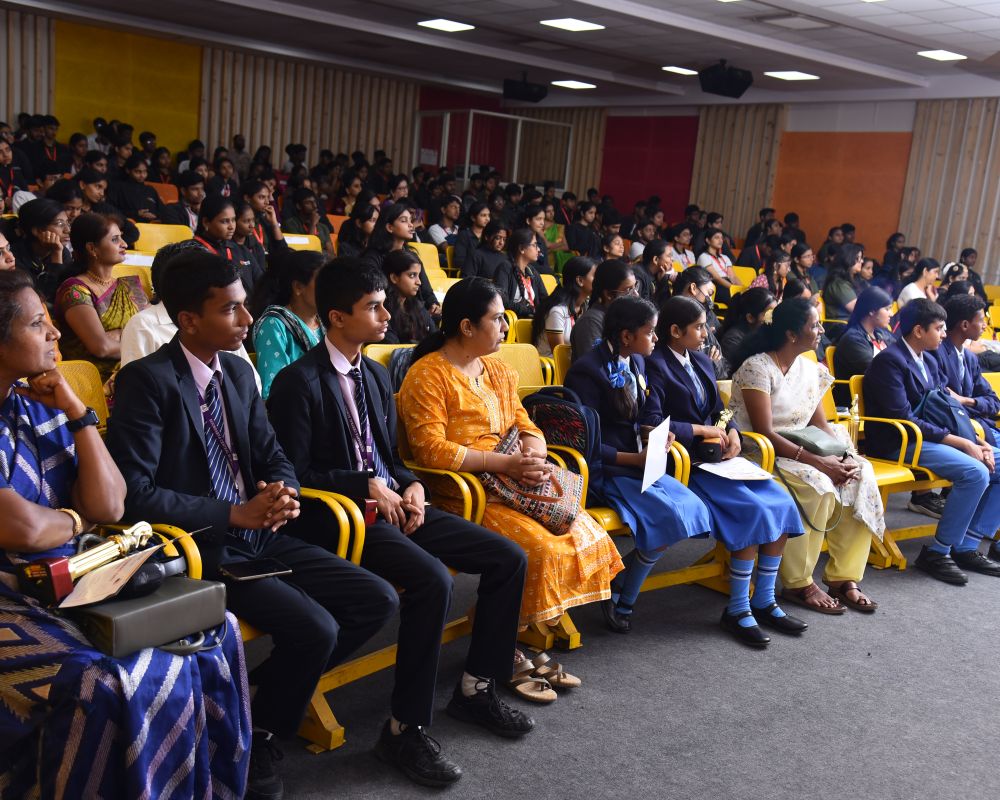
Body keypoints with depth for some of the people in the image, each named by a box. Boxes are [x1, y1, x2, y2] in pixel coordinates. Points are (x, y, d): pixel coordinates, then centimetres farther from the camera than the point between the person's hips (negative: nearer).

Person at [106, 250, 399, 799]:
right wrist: (235, 513, -21)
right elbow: (133, 491, -20)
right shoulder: (148, 379, -14)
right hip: (204, 548, -7)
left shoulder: (238, 372, 9)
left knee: (378, 600, -3)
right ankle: (259, 736, 5)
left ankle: (267, 690, 14)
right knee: (315, 628, -24)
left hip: (260, 536, 8)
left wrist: (284, 493, -9)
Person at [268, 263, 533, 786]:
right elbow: (296, 474, -12)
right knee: (432, 580, -32)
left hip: (392, 503, 8)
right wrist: (368, 486, -15)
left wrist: (411, 486, 1)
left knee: (508, 558, -2)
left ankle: (476, 688, 13)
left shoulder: (376, 375, 15)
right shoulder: (299, 381, -10)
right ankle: (404, 729, -16)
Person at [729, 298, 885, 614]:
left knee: (861, 474, -14)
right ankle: (798, 584, -17)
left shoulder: (811, 370, 10)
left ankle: (843, 577, -9)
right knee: (816, 485, -32)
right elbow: (765, 433, -21)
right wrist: (819, 462, -25)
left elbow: (821, 425, 11)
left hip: (801, 451, 8)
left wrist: (842, 456, -11)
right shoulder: (757, 368, -15)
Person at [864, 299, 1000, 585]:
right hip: (900, 445, -9)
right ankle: (936, 553, -14)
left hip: (935, 436, 10)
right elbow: (904, 419, -20)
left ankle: (968, 546, 2)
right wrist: (963, 443, -20)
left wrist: (977, 441, -5)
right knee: (975, 473, -27)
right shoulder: (889, 361, -13)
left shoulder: (929, 361, 16)